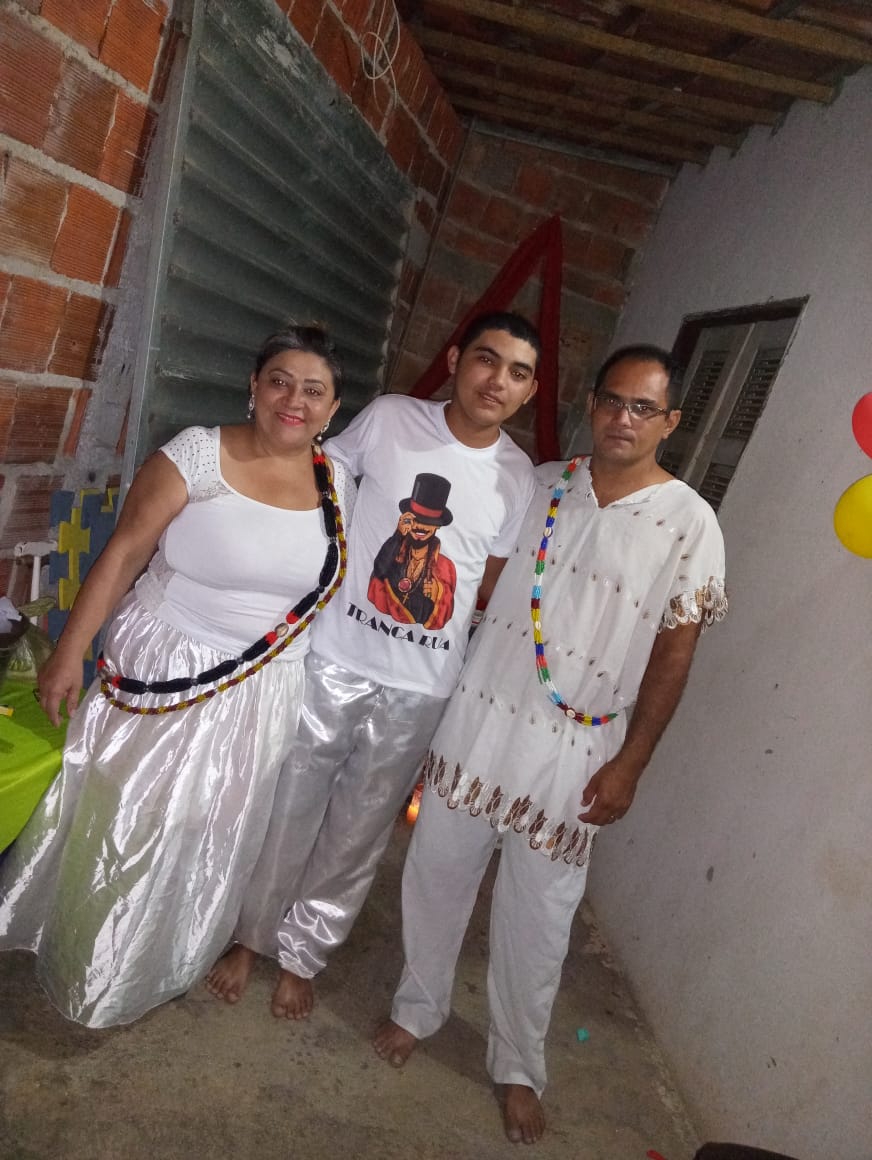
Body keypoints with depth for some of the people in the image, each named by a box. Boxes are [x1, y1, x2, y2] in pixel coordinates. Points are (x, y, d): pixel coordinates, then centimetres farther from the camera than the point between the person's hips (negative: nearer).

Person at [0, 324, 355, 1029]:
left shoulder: (340, 486, -1)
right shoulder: (199, 454, -13)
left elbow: (338, 586, 9)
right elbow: (125, 552, -11)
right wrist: (70, 651, -11)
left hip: (258, 696, 4)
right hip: (160, 671, -3)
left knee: (205, 840, 18)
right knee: (113, 826, 12)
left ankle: (145, 973, 46)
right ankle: (76, 951, 44)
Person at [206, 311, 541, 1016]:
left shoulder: (519, 478, -1)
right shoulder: (389, 418, -5)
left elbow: (492, 586, 6)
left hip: (420, 692, 1)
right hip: (332, 660, -1)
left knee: (358, 834, 15)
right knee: (287, 811, 13)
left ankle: (302, 956, 39)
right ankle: (251, 937, 40)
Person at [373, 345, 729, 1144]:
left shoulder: (688, 524, -7)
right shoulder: (540, 485, 2)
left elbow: (674, 653, -5)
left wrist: (629, 763, -7)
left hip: (575, 749, -3)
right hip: (478, 717, 3)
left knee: (537, 913, 11)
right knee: (438, 870, 16)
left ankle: (519, 1065, 36)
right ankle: (418, 1007, 42)